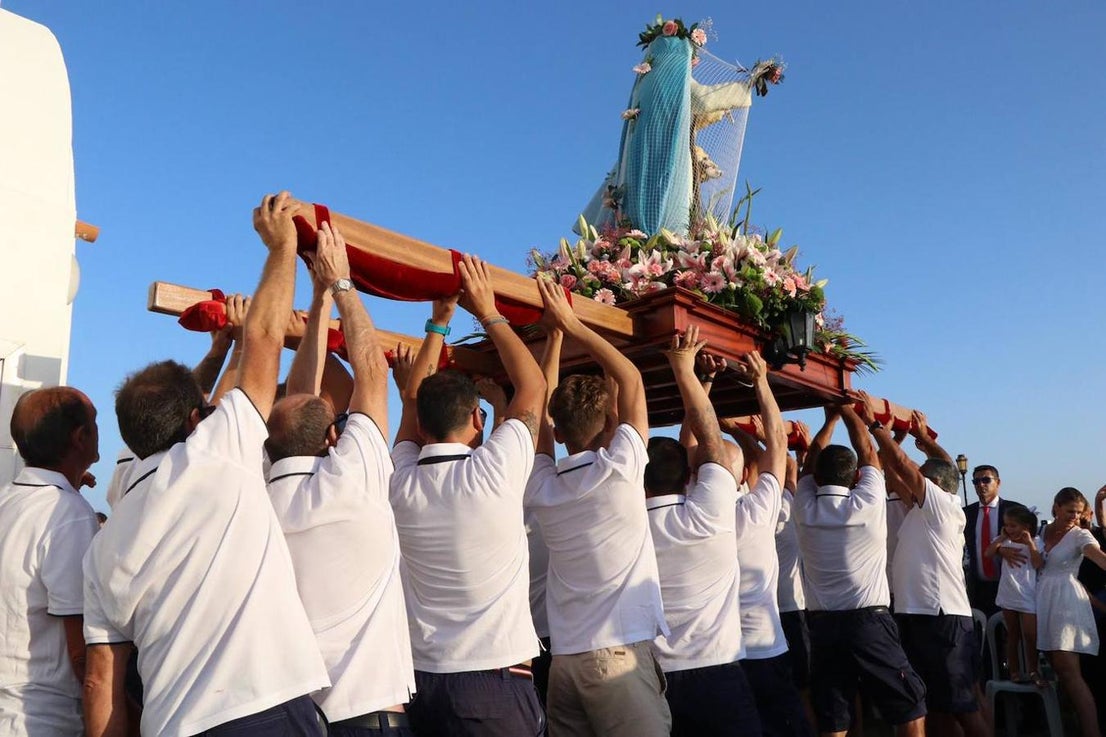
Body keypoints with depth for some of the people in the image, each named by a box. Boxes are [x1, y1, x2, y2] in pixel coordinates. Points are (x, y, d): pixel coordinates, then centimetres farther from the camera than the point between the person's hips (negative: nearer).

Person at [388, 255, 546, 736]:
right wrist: (488, 313, 8)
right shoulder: (494, 472, -15)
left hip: (421, 681, 5)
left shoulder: (401, 483, -4)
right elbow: (533, 387, 0)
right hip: (496, 683, -5)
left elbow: (412, 399, 13)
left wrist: (439, 321, 15)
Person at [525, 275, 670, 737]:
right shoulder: (620, 470, -10)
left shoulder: (542, 487, 2)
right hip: (622, 652, -5)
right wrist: (570, 323, 6)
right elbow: (630, 377, 0)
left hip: (564, 657, 6)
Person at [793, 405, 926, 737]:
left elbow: (809, 464, 17)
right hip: (869, 623, -3)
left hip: (822, 626, 3)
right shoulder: (867, 504, -5)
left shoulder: (805, 510, 1)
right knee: (910, 706, 9)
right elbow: (867, 452, 8)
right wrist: (847, 410, 20)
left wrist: (830, 419, 25)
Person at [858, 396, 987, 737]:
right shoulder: (921, 512, 17)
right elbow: (892, 471, 17)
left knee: (961, 703, -3)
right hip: (918, 615, 9)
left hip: (942, 618, -9)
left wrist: (873, 422, -7)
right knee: (935, 703, 13)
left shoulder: (945, 506, -5)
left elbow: (902, 463, -11)